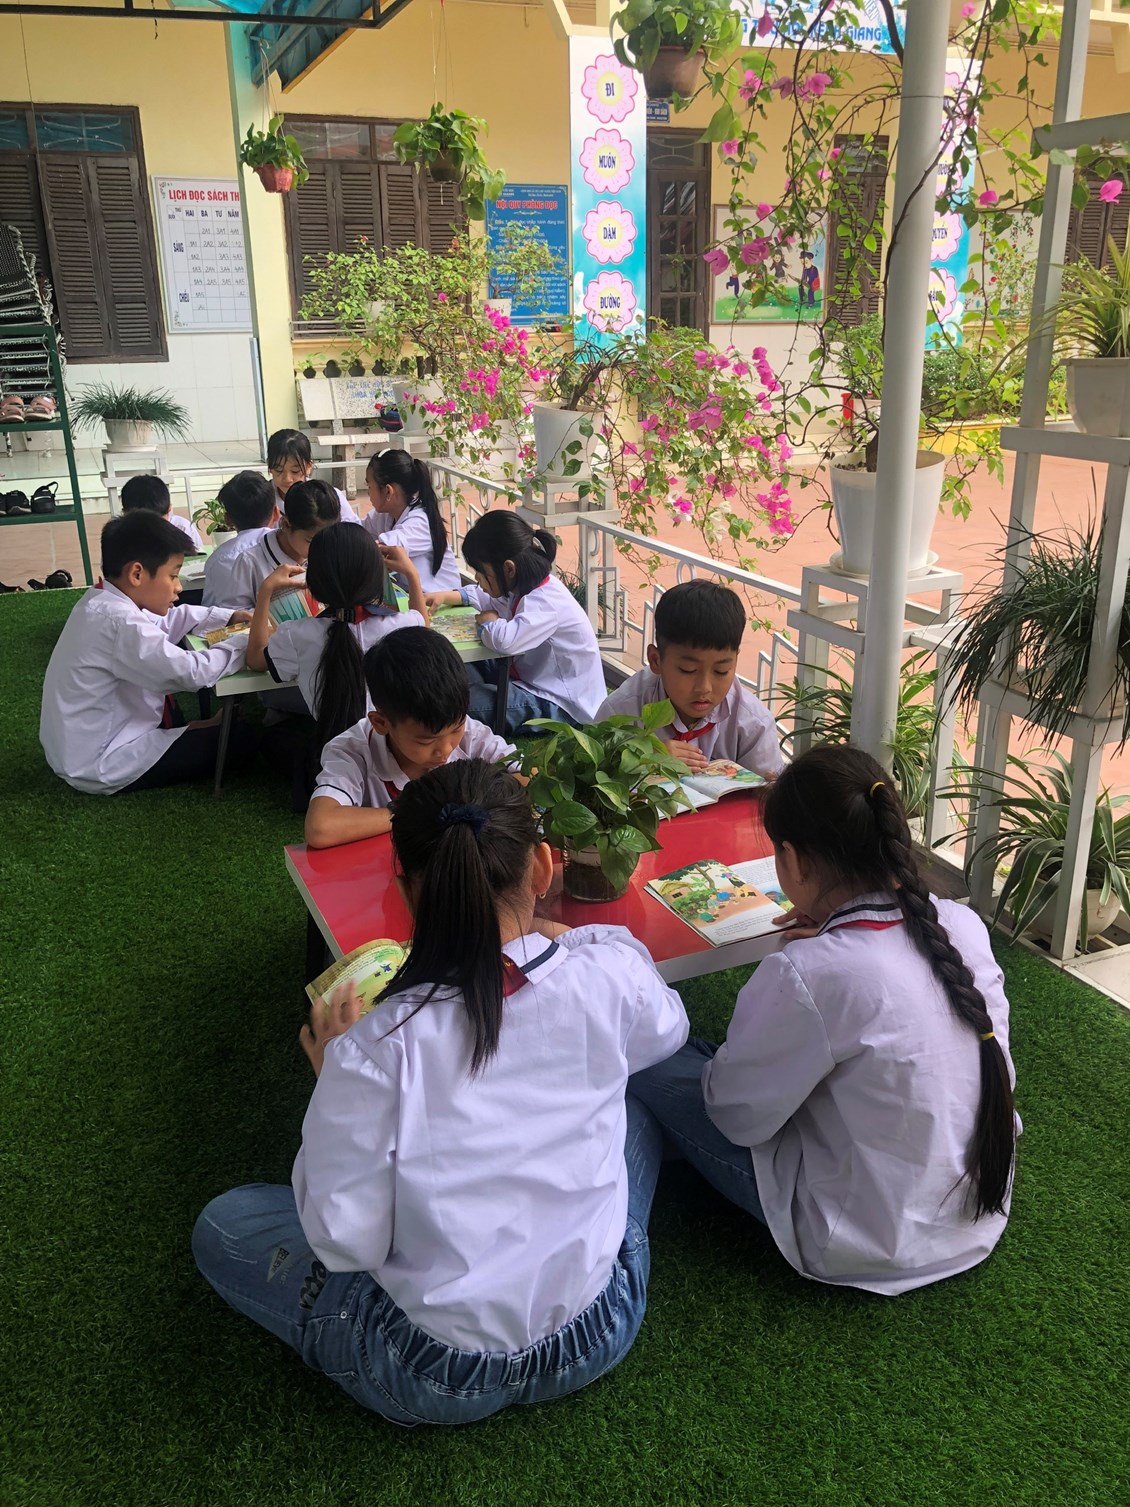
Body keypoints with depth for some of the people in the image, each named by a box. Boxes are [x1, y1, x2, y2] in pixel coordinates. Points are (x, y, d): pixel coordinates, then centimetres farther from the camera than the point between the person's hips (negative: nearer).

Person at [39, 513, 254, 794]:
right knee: (237, 738, -4)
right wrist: (246, 642, -16)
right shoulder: (119, 623, -29)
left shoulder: (103, 601, 1)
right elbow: (191, 672, -30)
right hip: (101, 765, -10)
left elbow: (169, 620, 16)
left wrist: (229, 617, 8)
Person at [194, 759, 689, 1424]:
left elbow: (347, 1243, -17)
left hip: (437, 1382, -2)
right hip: (598, 1337, 3)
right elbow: (668, 1029, 6)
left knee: (222, 1226, 17)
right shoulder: (611, 974, -19)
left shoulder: (376, 1047, -26)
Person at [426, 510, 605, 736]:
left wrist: (488, 621, -22)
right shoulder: (522, 587, 3)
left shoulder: (546, 602, -27)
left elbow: (506, 640, -46)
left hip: (563, 707, -10)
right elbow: (487, 597, 26)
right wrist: (446, 596, 11)